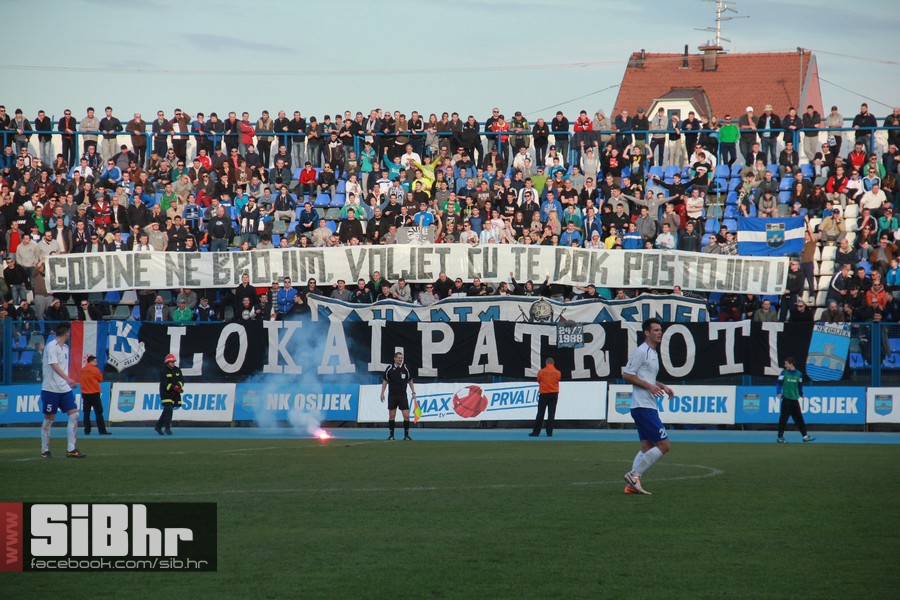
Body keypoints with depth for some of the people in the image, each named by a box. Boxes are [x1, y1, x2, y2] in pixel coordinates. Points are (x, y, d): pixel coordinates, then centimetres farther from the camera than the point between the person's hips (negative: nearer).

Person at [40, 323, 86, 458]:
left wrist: (70, 381, 26)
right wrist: (67, 379, -37)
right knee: (49, 419, 1)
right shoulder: (51, 346, -12)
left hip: (64, 389, 7)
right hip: (51, 389, -7)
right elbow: (54, 366, -25)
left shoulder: (65, 348, 14)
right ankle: (45, 450, 12)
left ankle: (71, 449, -4)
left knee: (74, 414, -5)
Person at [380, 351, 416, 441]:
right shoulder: (389, 369, -1)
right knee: (391, 416, 1)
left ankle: (406, 435, 3)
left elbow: (410, 381, 11)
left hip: (403, 395, 1)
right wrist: (382, 393, -1)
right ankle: (391, 435, 10)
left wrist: (413, 392, 6)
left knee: (406, 415, -6)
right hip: (392, 395, -1)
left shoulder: (406, 369, 2)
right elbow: (385, 381, 5)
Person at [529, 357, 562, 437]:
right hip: (554, 394, 1)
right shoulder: (557, 373, -1)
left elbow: (538, 381, 8)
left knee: (540, 414, 2)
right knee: (551, 414, 2)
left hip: (544, 394, -1)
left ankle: (536, 432, 2)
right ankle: (549, 432, -2)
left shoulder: (541, 372, -5)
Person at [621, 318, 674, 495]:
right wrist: (649, 386, -19)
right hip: (643, 406, -10)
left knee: (647, 447, 9)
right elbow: (627, 375, -15)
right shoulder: (641, 351, -11)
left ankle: (632, 484, 8)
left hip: (648, 406, 10)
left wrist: (662, 386, 16)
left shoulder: (653, 353, 19)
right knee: (663, 445, -11)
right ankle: (634, 475, -7)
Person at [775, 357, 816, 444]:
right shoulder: (784, 373, 1)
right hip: (786, 399, -3)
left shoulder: (798, 374, 7)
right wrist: (778, 393, -16)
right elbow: (779, 384, -2)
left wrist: (801, 394, 9)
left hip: (795, 400, 3)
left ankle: (805, 436, 4)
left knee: (799, 418, 4)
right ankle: (780, 437, 4)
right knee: (783, 419, -4)